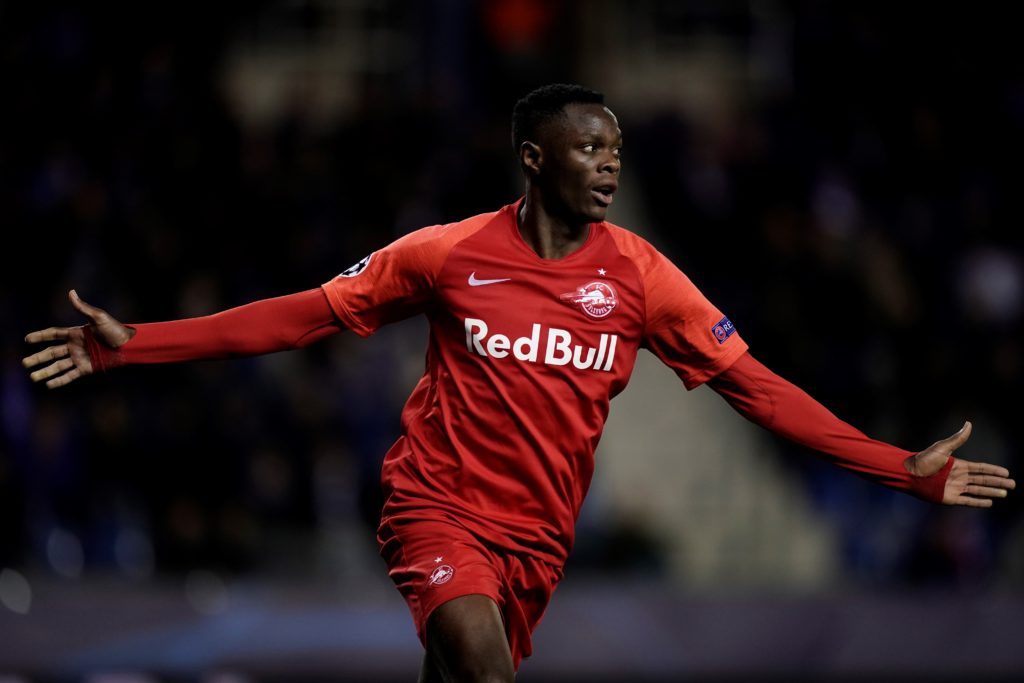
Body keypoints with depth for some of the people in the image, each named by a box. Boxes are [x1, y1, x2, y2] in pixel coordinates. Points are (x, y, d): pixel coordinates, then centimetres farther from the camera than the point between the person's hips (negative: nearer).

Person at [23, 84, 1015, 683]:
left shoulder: (639, 275, -4)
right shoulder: (449, 254, -8)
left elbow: (756, 386, -3)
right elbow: (305, 316, -3)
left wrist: (904, 470, -9)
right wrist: (134, 345, -9)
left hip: (539, 534, 3)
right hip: (439, 503, -3)